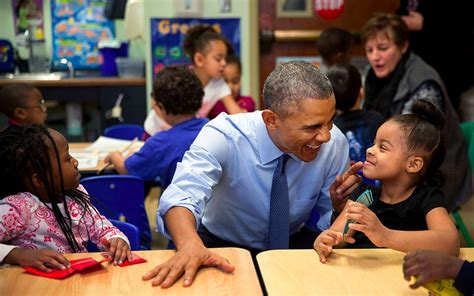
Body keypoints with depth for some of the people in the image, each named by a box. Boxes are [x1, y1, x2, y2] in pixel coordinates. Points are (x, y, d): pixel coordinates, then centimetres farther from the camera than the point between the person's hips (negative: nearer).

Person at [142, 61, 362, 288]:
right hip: (223, 247, -1)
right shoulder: (223, 136, -26)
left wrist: (339, 202, -29)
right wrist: (190, 245, -62)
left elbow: (333, 226, -6)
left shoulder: (335, 144, -18)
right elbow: (181, 195, -42)